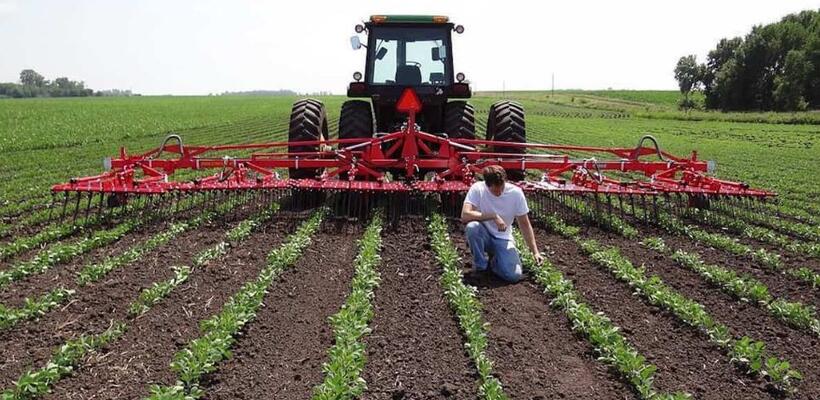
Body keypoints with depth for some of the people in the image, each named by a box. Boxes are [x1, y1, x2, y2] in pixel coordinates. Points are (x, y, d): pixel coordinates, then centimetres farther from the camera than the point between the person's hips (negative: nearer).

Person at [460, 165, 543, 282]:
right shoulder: (477, 189, -18)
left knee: (514, 275, -23)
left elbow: (524, 224, -5)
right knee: (472, 227, -36)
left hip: (503, 238, 1)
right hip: (484, 235, -1)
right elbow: (465, 215, -30)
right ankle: (480, 266, -10)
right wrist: (494, 216, -32)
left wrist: (535, 252, -7)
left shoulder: (516, 192, -13)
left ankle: (494, 262, 12)